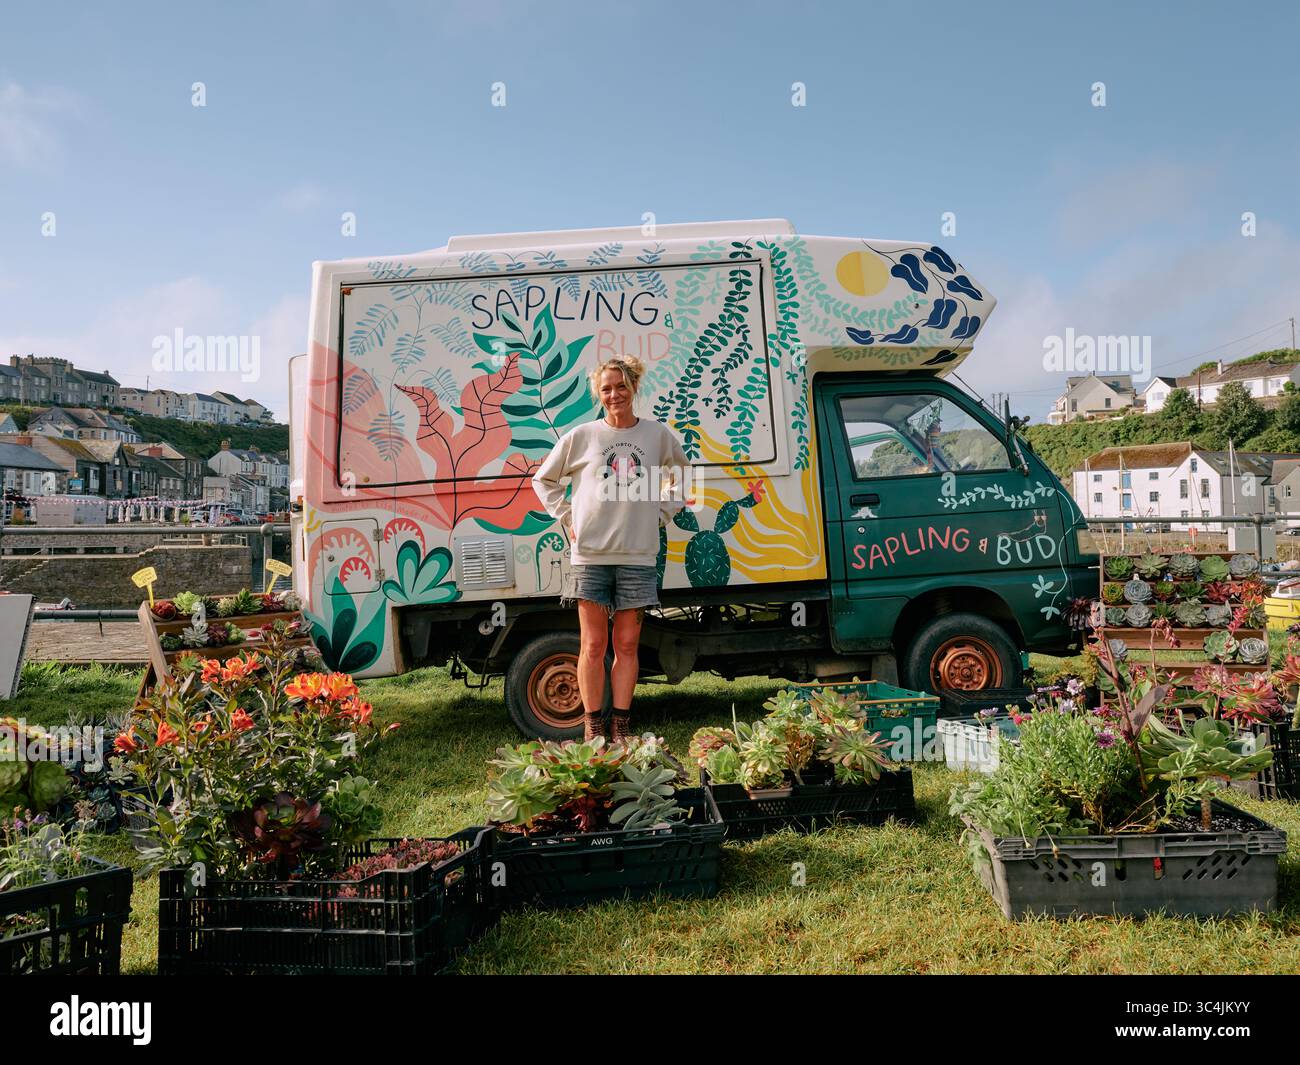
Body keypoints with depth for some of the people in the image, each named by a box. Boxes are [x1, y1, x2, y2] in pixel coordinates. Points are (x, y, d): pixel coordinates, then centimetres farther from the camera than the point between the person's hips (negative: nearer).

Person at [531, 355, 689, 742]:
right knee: (593, 645, 1)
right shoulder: (580, 436, 3)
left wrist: (662, 513, 12)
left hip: (638, 554, 1)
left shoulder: (658, 434, 7)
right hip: (590, 553, -1)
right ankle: (592, 728, 11)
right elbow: (543, 480, 14)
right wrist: (567, 518, 4)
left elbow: (681, 474, 25)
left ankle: (621, 728, 14)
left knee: (627, 645, 5)